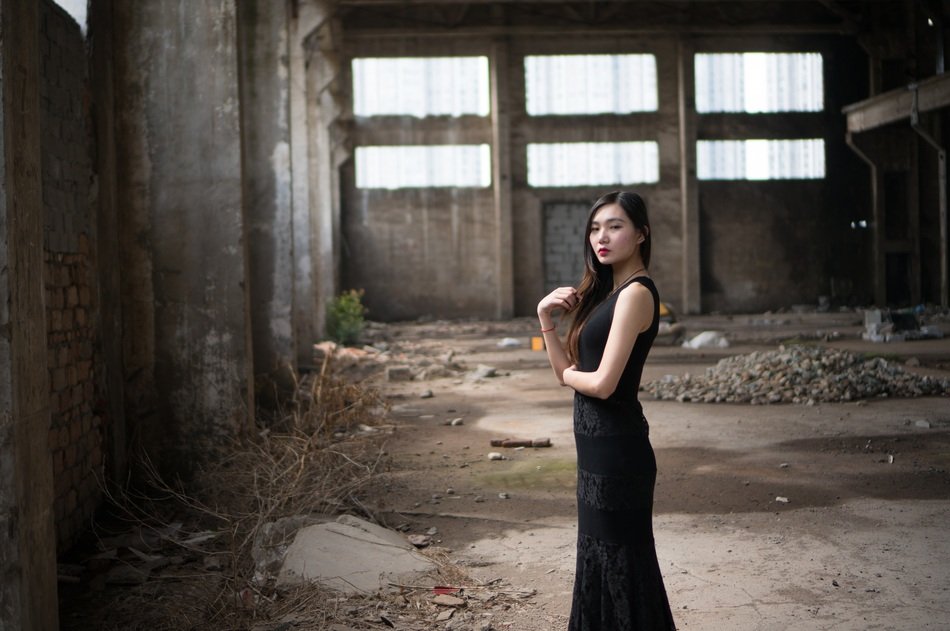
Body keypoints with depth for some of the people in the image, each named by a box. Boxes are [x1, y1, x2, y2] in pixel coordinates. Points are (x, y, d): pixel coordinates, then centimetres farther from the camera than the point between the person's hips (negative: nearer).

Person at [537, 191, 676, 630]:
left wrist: (570, 374, -3)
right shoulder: (607, 292, 13)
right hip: (598, 447, 10)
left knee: (620, 566, 3)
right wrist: (545, 317, -1)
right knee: (600, 562, 19)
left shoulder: (636, 293, -16)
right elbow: (566, 370, 10)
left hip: (615, 450, -10)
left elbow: (602, 383, -23)